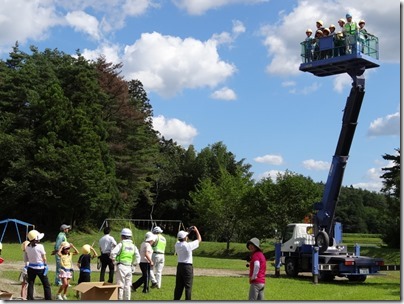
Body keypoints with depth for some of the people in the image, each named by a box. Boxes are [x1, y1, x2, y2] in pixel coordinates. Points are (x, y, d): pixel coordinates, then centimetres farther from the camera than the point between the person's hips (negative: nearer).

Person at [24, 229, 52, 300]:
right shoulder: (40, 246, -15)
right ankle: (49, 300, 8)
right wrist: (45, 265, 11)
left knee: (30, 285, 11)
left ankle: (29, 300, 10)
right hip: (40, 268, -4)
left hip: (31, 268, 4)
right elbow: (44, 258, -7)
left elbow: (25, 259, 5)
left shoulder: (27, 247, -2)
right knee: (46, 285, 7)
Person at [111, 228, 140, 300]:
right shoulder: (133, 246, 8)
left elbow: (113, 253, -17)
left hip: (121, 266, -4)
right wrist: (134, 265, 14)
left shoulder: (121, 244, -6)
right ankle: (127, 300, 13)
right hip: (129, 267, 4)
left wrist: (114, 260, 0)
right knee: (127, 285, 11)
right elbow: (137, 257, 3)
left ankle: (119, 299, 2)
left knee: (120, 284, 1)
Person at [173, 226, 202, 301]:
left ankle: (176, 299, 17)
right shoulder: (188, 245, -17)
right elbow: (199, 239, -3)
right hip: (188, 266, -6)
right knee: (188, 286, -1)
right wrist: (196, 230, 10)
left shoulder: (177, 245, -1)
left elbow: (181, 241, 24)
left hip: (179, 266, 6)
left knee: (178, 285, 13)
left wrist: (188, 232, 23)